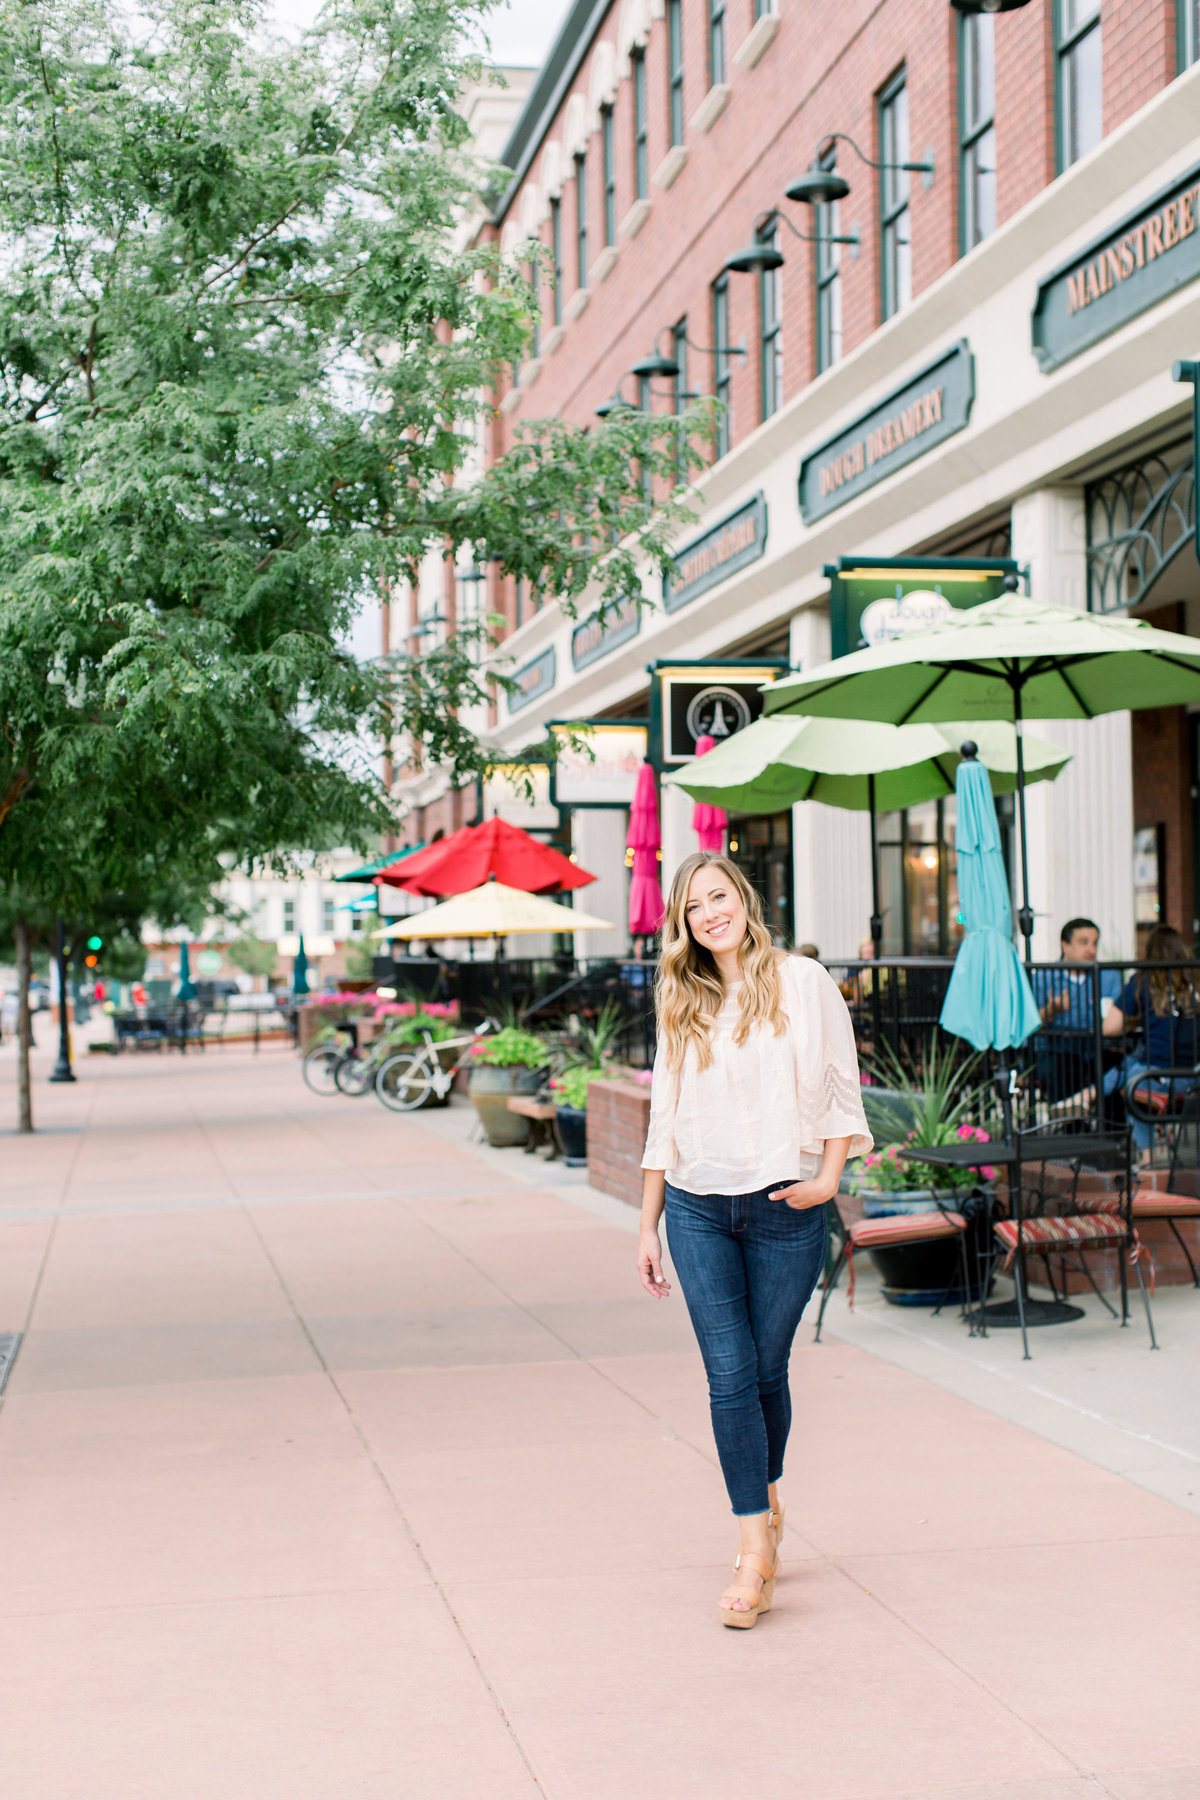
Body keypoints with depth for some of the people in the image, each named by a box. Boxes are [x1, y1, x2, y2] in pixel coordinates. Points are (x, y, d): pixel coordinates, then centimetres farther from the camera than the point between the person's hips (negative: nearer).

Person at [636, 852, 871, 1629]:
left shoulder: (803, 982, 1)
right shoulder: (681, 1003, 10)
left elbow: (842, 1089, 2)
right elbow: (664, 1117, 14)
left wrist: (830, 1173, -12)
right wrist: (648, 1225, 13)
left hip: (784, 1208, -2)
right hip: (698, 1208, 2)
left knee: (768, 1370, 6)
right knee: (729, 1375, -5)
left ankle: (767, 1501, 31)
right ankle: (757, 1544, -1)